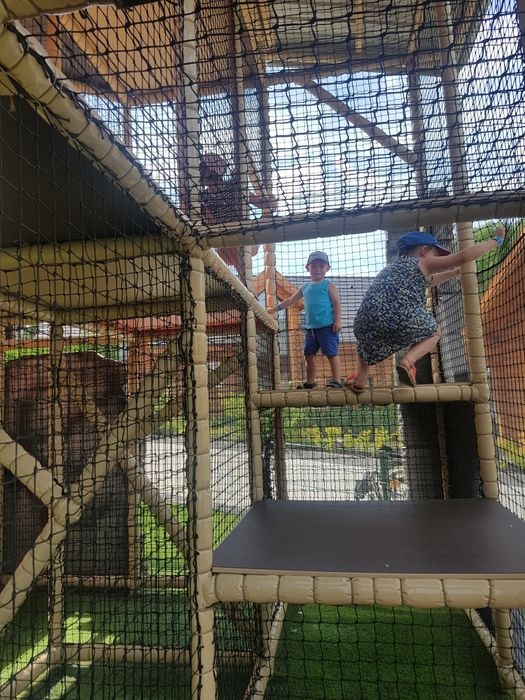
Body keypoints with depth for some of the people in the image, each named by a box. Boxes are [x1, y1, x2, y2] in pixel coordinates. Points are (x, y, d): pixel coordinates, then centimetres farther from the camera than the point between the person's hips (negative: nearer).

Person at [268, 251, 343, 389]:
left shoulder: (328, 285, 0)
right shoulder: (305, 287, 17)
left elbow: (337, 303, -6)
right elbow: (291, 300, 25)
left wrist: (337, 321, -16)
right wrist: (274, 309, 24)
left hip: (327, 326, -7)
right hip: (311, 327, 7)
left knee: (332, 353, -5)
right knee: (309, 354, 9)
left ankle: (337, 381, 0)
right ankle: (310, 382, 20)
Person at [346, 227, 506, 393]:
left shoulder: (391, 268, 38)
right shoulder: (423, 263, 19)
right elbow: (464, 256, 12)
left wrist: (457, 272, 62)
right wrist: (496, 240, 26)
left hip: (368, 321, 5)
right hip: (404, 320, -5)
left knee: (366, 340, 38)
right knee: (434, 333, 28)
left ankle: (360, 378, 15)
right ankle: (408, 361, 3)